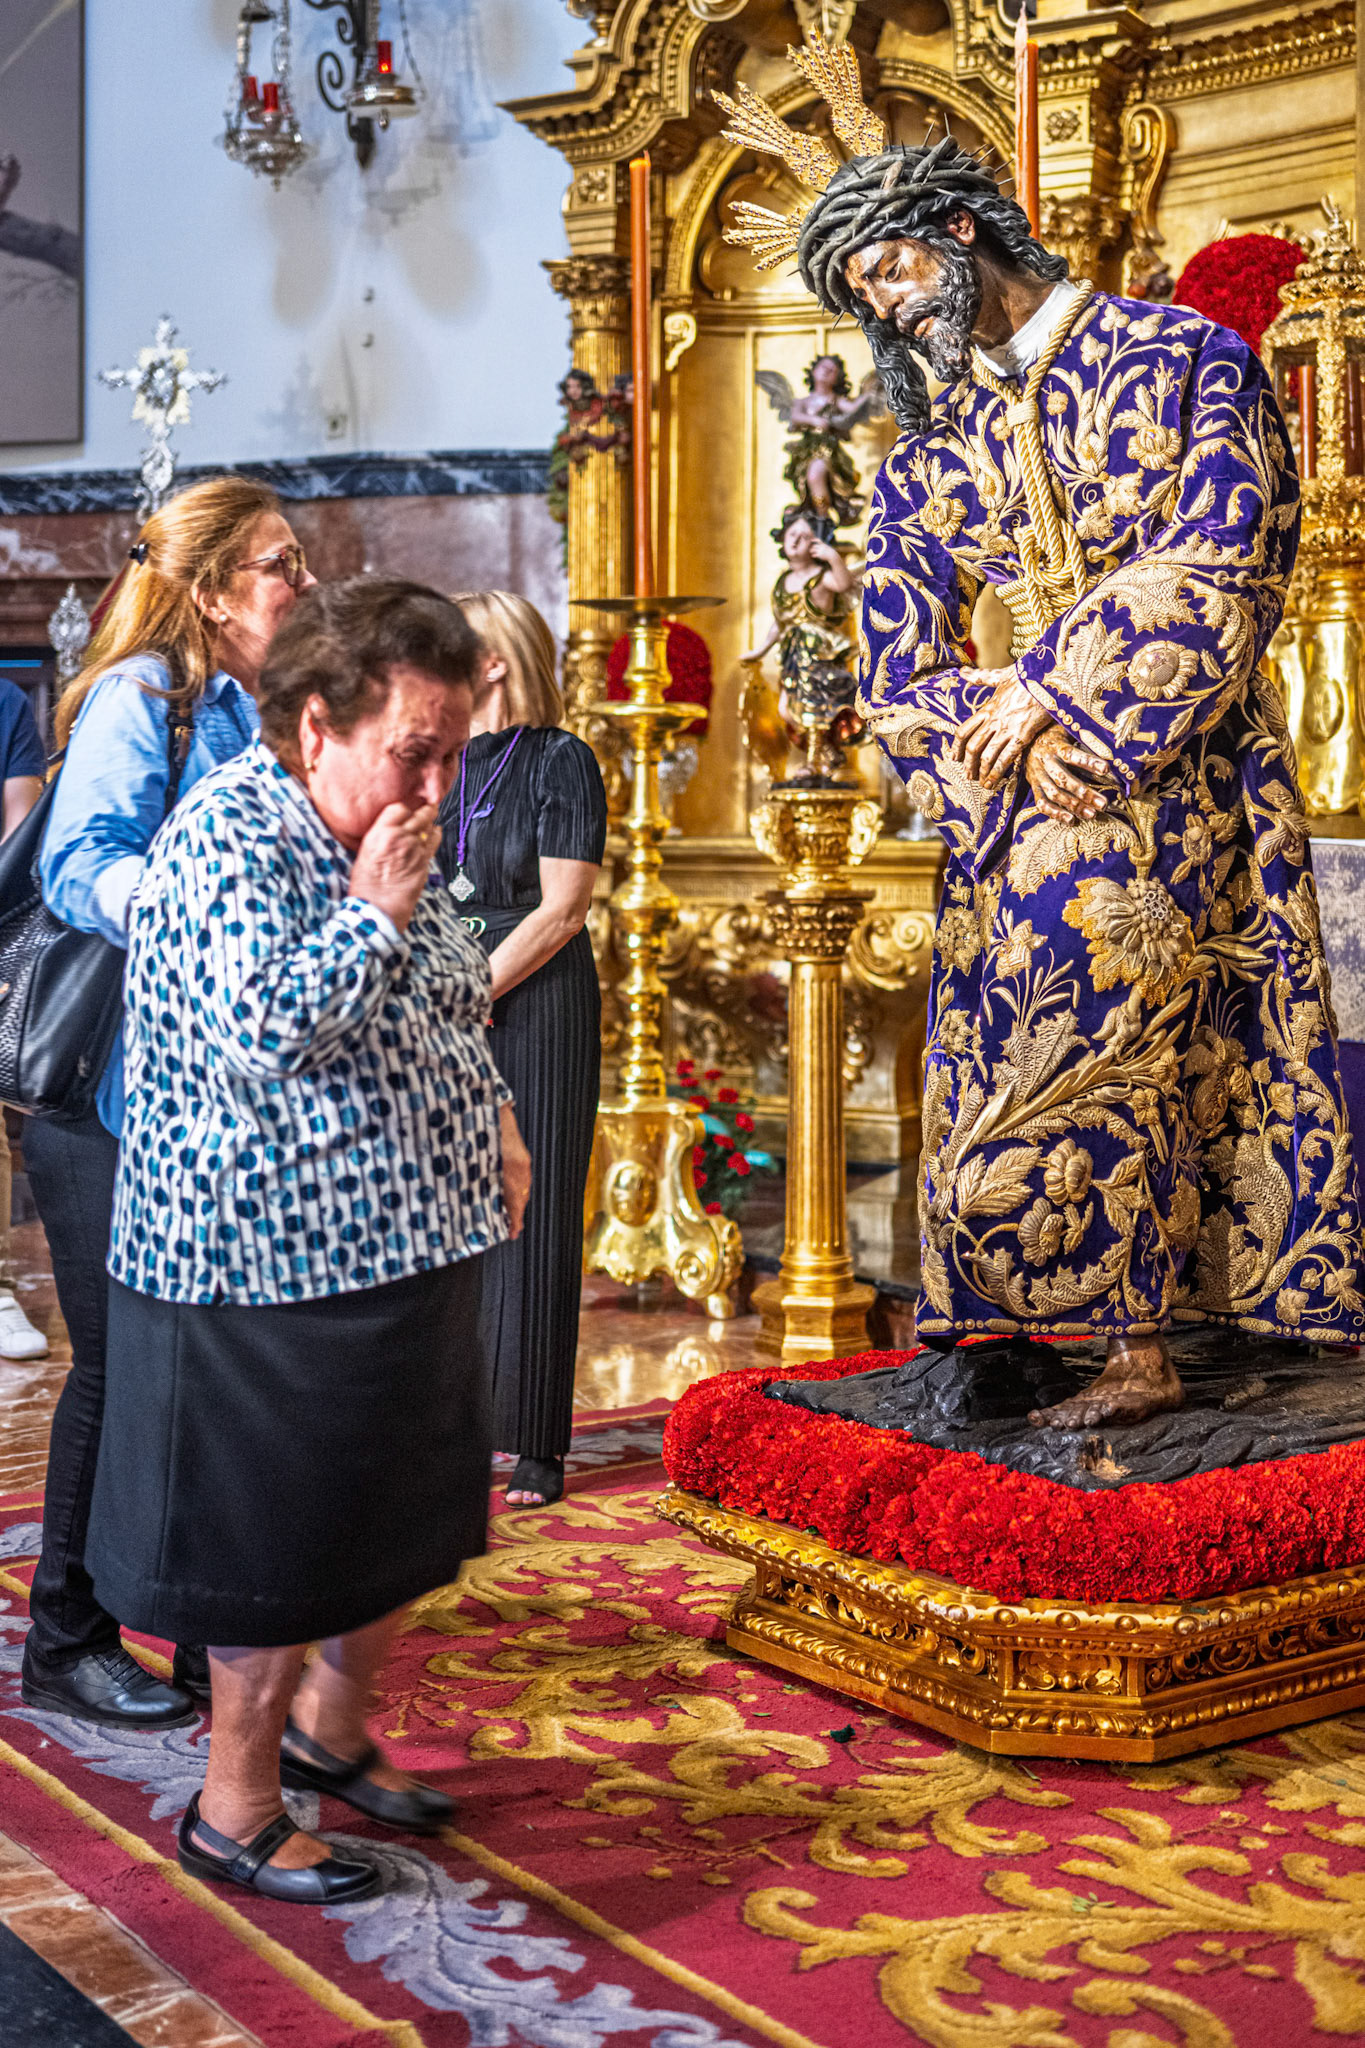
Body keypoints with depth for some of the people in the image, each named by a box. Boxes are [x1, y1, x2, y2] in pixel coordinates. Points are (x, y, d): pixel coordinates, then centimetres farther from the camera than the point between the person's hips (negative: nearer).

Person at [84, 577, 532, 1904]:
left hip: (403, 1246, 9)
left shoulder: (382, 836, 11)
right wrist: (373, 912, -23)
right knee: (277, 1551, 4)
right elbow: (256, 1033, -31)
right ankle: (235, 1813, 21)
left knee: (402, 1525, 19)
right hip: (276, 1264, -9)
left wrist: (493, 1124, 16)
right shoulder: (226, 839, -18)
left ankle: (329, 1729, 40)